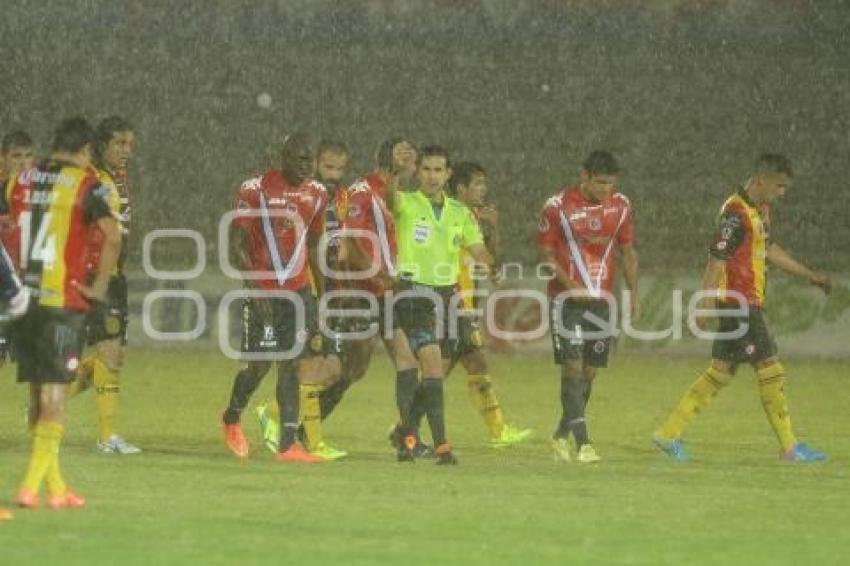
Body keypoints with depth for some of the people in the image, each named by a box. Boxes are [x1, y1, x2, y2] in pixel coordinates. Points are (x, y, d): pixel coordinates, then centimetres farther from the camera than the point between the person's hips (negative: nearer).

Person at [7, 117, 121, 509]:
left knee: (37, 394, 12)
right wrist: (99, 285, -8)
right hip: (62, 300, -5)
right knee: (55, 393, 0)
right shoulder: (85, 185, -7)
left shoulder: (21, 180, 9)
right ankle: (32, 485, -10)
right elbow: (112, 236, -18)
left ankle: (55, 488, 17)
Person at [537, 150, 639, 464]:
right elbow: (546, 252, -3)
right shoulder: (558, 206, -8)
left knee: (590, 370, 6)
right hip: (567, 297, -4)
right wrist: (570, 285, -15)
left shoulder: (620, 205, 4)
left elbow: (628, 251, 14)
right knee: (572, 366, -12)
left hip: (601, 298, 4)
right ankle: (583, 443, -15)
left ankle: (562, 434, 22)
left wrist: (634, 295, 9)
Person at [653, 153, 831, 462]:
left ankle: (670, 433, 13)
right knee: (770, 369, -6)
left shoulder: (761, 209, 14)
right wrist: (705, 303, -23)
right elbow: (717, 258, -20)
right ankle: (789, 447, 0)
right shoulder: (736, 212, -17)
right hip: (739, 303, -10)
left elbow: (769, 250, 27)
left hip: (749, 303, 10)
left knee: (721, 371, 10)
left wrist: (811, 276, 28)